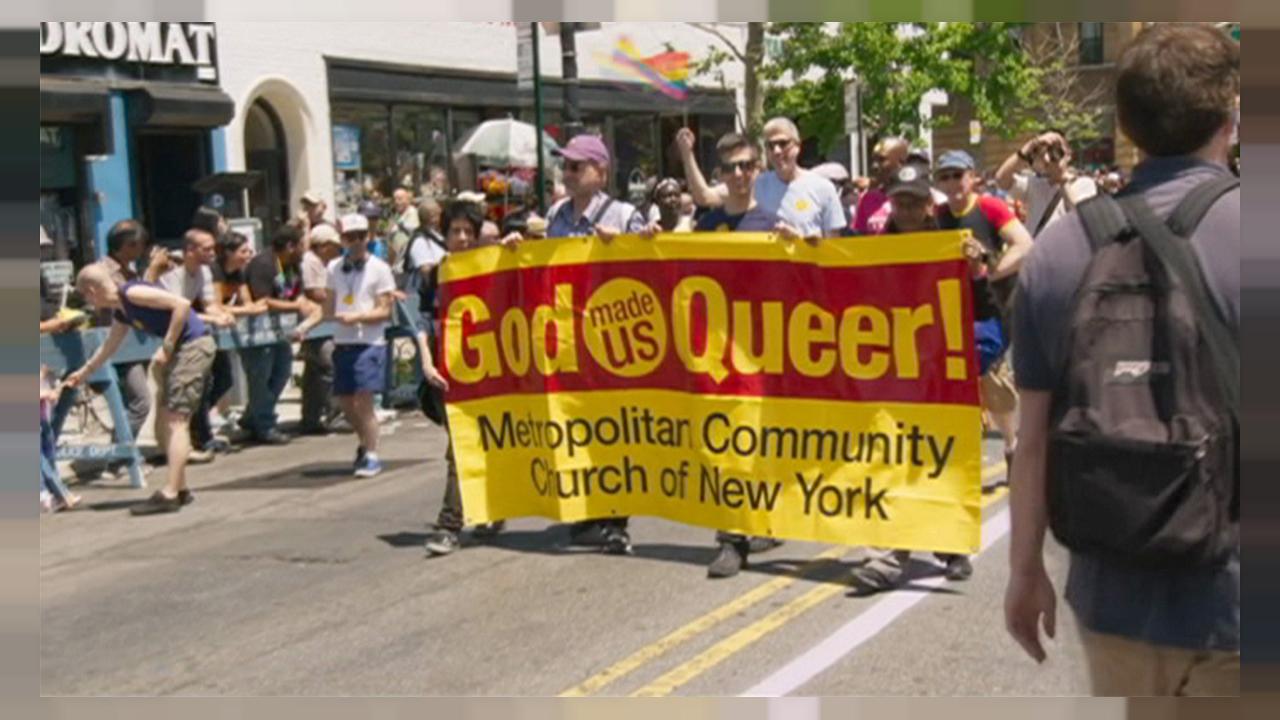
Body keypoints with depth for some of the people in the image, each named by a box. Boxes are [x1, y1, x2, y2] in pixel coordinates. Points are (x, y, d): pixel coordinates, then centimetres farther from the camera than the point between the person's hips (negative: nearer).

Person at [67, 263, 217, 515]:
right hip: (178, 350, 10)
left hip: (194, 345, -10)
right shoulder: (120, 311, 13)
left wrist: (167, 347, -19)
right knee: (164, 424, 13)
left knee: (175, 421, -13)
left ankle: (169, 494, -16)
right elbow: (108, 347, 31)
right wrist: (84, 372, 42)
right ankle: (180, 488, 20)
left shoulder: (132, 293, -14)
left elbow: (182, 304, -22)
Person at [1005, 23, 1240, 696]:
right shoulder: (1239, 234, -14)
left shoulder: (1057, 248, -1)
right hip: (1227, 601, -3)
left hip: (1113, 596, 4)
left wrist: (1025, 569, 13)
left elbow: (1033, 439, 2)